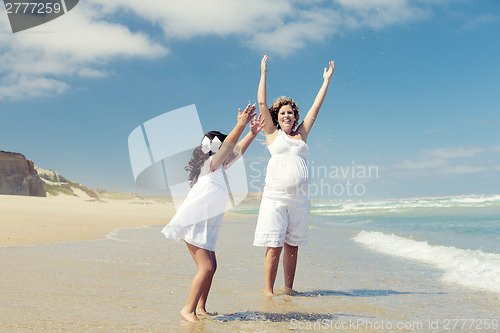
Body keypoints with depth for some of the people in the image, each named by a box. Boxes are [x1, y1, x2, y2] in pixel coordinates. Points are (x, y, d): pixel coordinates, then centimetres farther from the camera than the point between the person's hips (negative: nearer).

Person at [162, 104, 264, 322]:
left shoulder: (219, 169, 17)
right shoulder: (209, 165, -8)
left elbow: (236, 151, 21)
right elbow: (227, 147, -23)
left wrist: (252, 133, 19)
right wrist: (240, 126, -30)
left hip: (205, 227, 10)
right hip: (193, 223, -10)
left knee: (211, 267, 10)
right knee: (206, 267, -14)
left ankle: (200, 308, 17)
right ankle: (188, 309, -6)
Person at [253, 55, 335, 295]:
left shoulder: (301, 134, 17)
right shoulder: (272, 133, 10)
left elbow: (316, 106, 20)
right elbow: (261, 103, 7)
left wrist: (327, 80, 24)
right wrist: (263, 73, 9)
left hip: (299, 198, 3)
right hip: (275, 196, -3)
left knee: (292, 246, 9)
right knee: (274, 246, -5)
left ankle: (288, 289, 19)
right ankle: (269, 291, 3)